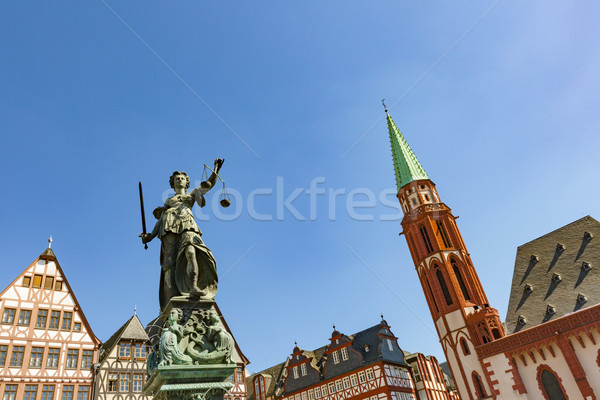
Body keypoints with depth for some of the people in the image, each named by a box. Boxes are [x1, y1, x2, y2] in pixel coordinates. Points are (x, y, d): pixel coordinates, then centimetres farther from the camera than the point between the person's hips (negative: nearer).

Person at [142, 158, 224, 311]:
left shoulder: (192, 194, 32)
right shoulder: (168, 201, 34)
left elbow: (209, 184, 21)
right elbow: (161, 219, 24)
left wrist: (216, 168, 9)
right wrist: (151, 235, 10)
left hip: (187, 224, -1)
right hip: (169, 229, 1)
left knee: (190, 251, -31)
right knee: (170, 262, -16)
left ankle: (193, 287, -47)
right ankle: (172, 299, -25)